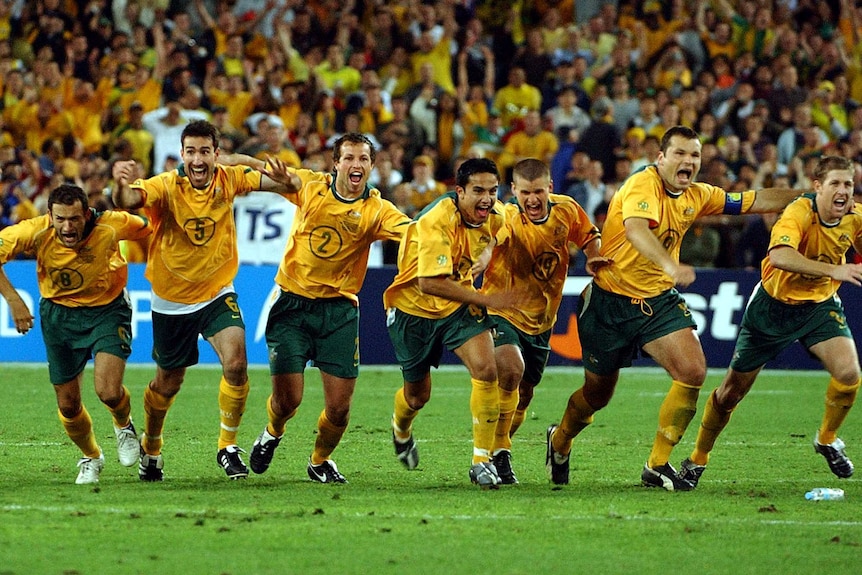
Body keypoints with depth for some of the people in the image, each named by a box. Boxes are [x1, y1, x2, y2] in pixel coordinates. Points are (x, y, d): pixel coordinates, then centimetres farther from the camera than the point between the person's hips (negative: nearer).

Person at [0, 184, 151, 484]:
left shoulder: (111, 227, -26)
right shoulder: (37, 232, -25)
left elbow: (147, 227, -6)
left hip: (108, 309, -2)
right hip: (58, 312, 2)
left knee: (109, 392, -21)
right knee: (68, 404, 5)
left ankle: (124, 426, 17)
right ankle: (91, 457, 36)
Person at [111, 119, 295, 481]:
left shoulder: (229, 179, -10)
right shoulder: (166, 186, -21)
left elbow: (270, 180, -14)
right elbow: (127, 201, -38)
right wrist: (122, 186, -61)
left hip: (217, 294, 1)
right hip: (172, 300, -1)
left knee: (236, 363, -21)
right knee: (168, 383, 13)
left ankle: (228, 447, -4)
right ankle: (150, 448, 41)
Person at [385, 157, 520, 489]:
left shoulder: (494, 215, -10)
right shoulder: (438, 222, -31)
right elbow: (429, 283, -37)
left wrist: (485, 256, -2)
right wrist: (486, 300, -36)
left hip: (460, 306, 4)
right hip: (414, 309, -4)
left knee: (486, 370, -20)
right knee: (417, 396, 11)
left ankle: (482, 460, -12)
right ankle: (401, 430, 49)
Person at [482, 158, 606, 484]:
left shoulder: (567, 210, -8)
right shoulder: (506, 220, -23)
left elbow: (589, 237, 12)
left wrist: (594, 259, -7)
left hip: (541, 320, 5)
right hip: (502, 312, -5)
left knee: (523, 395, 15)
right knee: (512, 370, -30)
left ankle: (499, 449, 39)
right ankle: (499, 451, -14)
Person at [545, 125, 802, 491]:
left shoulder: (697, 197, 2)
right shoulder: (644, 185, -20)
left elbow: (755, 201, 13)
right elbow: (636, 229, -40)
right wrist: (670, 266, -56)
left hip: (659, 301, 5)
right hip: (610, 300, -5)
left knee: (693, 371, -16)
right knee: (597, 394, 9)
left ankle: (657, 466, -4)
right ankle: (559, 442, 42)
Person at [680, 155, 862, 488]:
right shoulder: (800, 213, -29)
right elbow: (778, 255, -49)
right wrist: (833, 270, -56)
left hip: (820, 305, 3)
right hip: (773, 305, -3)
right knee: (733, 390, 5)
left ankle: (827, 439, 8)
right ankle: (698, 458, 28)